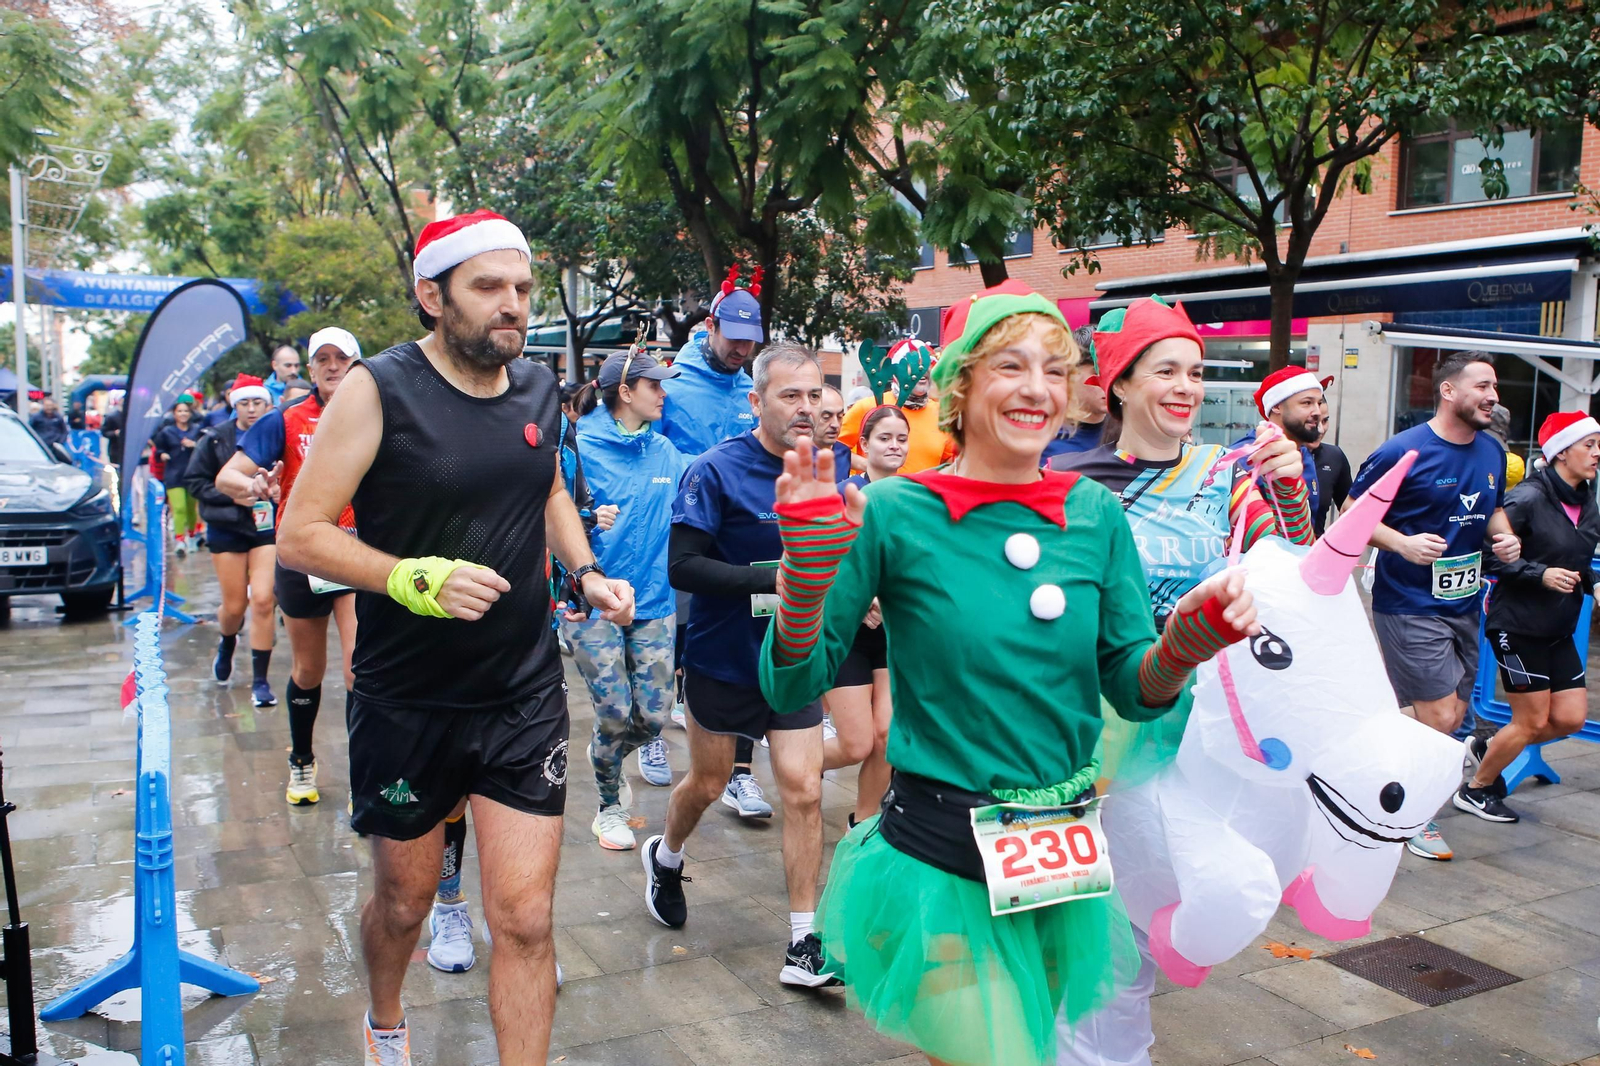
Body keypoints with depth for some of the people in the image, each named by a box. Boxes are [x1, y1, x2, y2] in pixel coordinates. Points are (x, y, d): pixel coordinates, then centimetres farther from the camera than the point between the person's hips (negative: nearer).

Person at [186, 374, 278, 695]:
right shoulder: (216, 440, -3)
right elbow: (194, 481, 0)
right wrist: (232, 495, -12)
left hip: (267, 529, -1)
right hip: (227, 530, 1)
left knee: (263, 601, -10)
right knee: (234, 606, 9)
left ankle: (260, 679, 3)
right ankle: (226, 645, 45)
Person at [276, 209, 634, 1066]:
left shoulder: (539, 387, 3)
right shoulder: (378, 390, -13)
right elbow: (299, 535, -14)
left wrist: (585, 572, 4)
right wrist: (414, 578, -28)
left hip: (524, 698, 3)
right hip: (406, 705, -2)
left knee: (525, 920, -1)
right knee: (405, 901, 18)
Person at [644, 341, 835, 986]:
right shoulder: (716, 471, -16)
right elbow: (683, 567, -22)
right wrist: (773, 580, -28)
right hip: (723, 659, -3)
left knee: (804, 792, -1)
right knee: (708, 783, 16)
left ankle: (803, 944, 10)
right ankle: (666, 858, 49)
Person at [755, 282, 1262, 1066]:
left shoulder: (1096, 514, -1)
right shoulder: (895, 513, -12)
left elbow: (1135, 689, 2)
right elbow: (793, 689, -9)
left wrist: (1185, 644, -17)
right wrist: (805, 572, -25)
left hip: (1064, 858, 5)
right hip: (940, 863, -4)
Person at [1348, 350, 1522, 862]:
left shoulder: (1492, 451, 7)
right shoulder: (1404, 451, -14)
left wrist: (1505, 538, 0)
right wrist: (1403, 543, -25)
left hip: (1462, 604, 8)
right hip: (1408, 605, -7)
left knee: (1451, 716, 12)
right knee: (1440, 718, -8)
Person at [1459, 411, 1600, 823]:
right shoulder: (1529, 498, -18)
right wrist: (1541, 575, -26)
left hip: (1559, 630, 8)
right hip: (1519, 626, -8)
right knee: (1532, 722, 1)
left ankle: (1486, 748, 28)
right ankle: (1475, 790, 21)